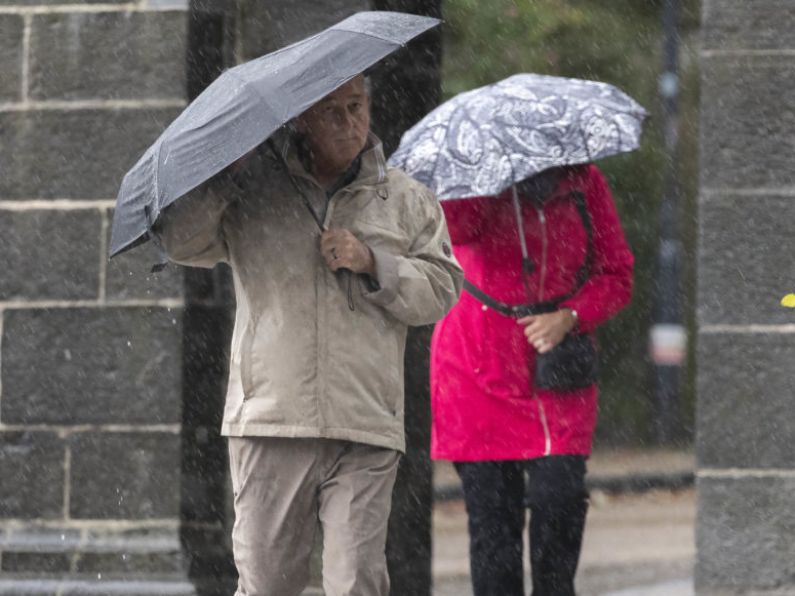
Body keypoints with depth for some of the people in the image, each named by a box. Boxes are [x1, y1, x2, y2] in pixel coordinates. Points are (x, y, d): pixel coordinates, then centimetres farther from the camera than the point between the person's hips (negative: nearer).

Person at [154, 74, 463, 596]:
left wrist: (373, 264, -6)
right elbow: (179, 241, 5)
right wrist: (225, 180, -6)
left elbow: (441, 289, 9)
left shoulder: (407, 200, 13)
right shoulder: (251, 189, 11)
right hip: (270, 418, 0)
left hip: (365, 431, 0)